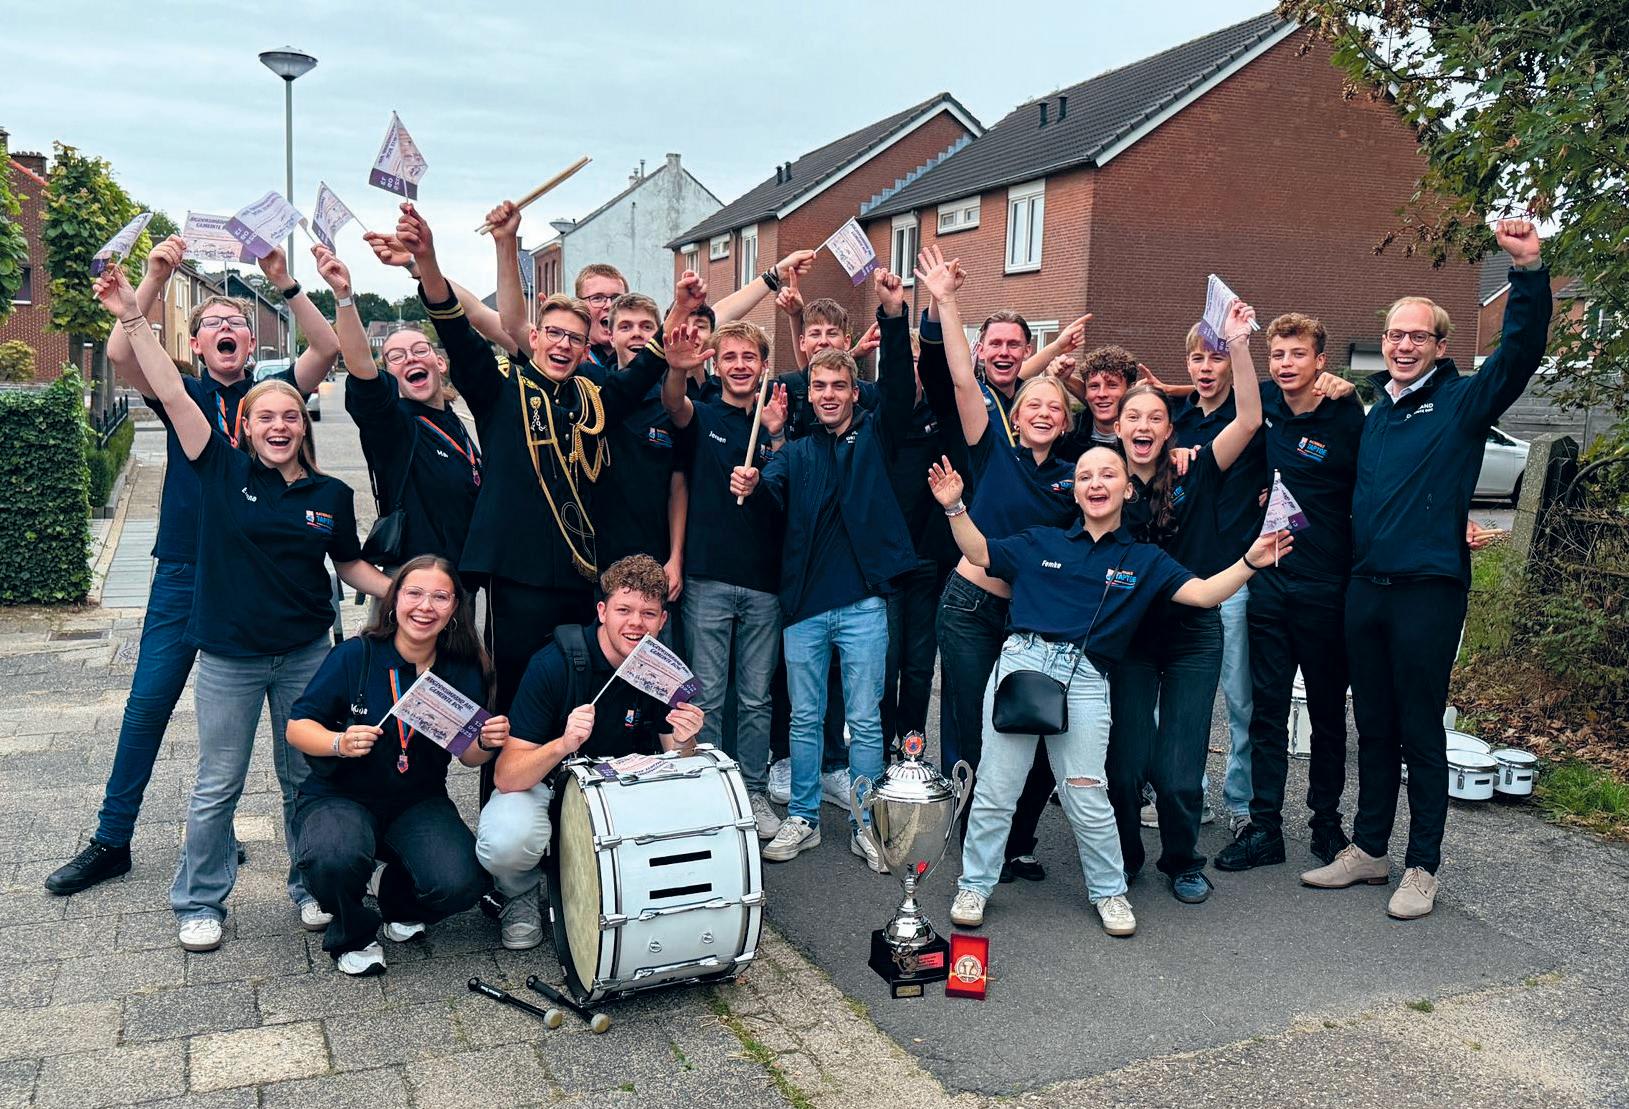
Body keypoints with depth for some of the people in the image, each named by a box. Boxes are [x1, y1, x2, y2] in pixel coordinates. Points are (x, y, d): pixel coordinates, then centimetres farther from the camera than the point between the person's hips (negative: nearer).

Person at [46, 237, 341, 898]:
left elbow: (327, 351, -10)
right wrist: (154, 279, -21)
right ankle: (110, 843, 15)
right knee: (148, 703, 3)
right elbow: (120, 355, -13)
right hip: (184, 574, 0)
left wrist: (284, 284, -19)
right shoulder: (183, 395, 5)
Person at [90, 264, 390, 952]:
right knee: (217, 786, 10)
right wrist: (132, 317, -20)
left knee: (306, 779, 14)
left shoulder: (331, 494, -1)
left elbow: (350, 565, 10)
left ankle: (312, 887, 31)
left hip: (305, 652, 2)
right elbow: (172, 394, -14)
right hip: (229, 656, -1)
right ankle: (199, 902, 27)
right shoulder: (225, 471, -6)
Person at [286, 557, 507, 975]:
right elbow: (297, 727, -9)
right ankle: (352, 936, 2)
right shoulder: (355, 655, -13)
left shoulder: (465, 670, -4)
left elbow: (468, 756, 4)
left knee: (458, 884, -23)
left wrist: (487, 743, -20)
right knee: (336, 859, -36)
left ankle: (402, 906, 17)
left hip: (419, 800, 2)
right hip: (340, 795, -2)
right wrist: (339, 743, -29)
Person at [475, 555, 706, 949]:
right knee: (507, 842, -35)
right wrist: (563, 744, -47)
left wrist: (683, 742, -31)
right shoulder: (555, 663, -24)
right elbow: (507, 776, -27)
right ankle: (520, 892, 2)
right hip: (540, 782, -3)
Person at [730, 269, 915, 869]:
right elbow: (773, 495, -7)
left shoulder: (874, 436, 7)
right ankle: (803, 819, 24)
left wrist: (893, 318, -22)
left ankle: (865, 824, 18)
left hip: (863, 602, -2)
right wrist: (751, 486, -30)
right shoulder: (795, 452, 12)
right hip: (803, 603, 2)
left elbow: (899, 388, -9)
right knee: (805, 719, 11)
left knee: (865, 720, 5)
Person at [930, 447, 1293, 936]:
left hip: (1084, 678, 0)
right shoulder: (1042, 542, 16)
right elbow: (981, 553, 19)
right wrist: (955, 507, 5)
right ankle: (974, 885, 17)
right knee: (995, 786, 2)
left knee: (1088, 797, -1)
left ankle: (1109, 891, 21)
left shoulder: (1145, 561, 14)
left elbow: (1203, 593, 5)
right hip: (1021, 659, 1)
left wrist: (1251, 561, -9)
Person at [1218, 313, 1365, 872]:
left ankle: (1326, 820, 25)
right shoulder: (1263, 406, 3)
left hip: (1325, 587, -3)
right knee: (1267, 709, 6)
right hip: (1268, 580, 3)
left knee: (1327, 708, 11)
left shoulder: (1347, 421, -8)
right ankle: (1265, 827, 14)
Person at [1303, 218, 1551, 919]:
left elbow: (1521, 349, -17)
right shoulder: (1372, 409, 14)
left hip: (1428, 590, -5)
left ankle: (1422, 867, 15)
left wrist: (1528, 269, -29)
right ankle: (1368, 849, 25)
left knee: (1420, 732, 2)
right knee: (1373, 729, 13)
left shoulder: (1463, 401, 0)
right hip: (1364, 586, 5)